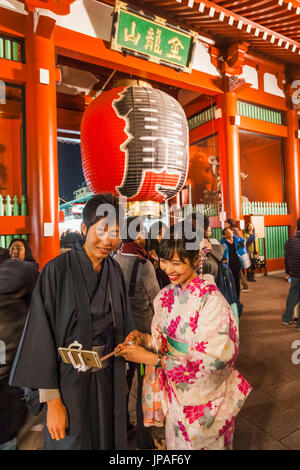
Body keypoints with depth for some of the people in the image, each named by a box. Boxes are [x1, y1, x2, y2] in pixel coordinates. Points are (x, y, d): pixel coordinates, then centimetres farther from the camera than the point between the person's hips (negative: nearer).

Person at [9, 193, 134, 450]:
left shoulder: (115, 271, -2)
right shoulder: (57, 270, -17)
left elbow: (122, 326, 7)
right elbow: (43, 335, -15)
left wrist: (122, 377, 5)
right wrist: (52, 400, -14)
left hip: (109, 380, 5)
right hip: (71, 382, -4)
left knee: (109, 440, 21)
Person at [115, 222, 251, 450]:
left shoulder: (210, 299, -27)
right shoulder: (165, 296, -6)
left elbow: (211, 360, -28)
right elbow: (164, 339, 4)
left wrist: (150, 358, -29)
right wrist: (143, 338, -17)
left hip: (205, 395, -5)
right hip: (175, 392, 5)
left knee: (202, 443, 21)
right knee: (176, 442, 26)